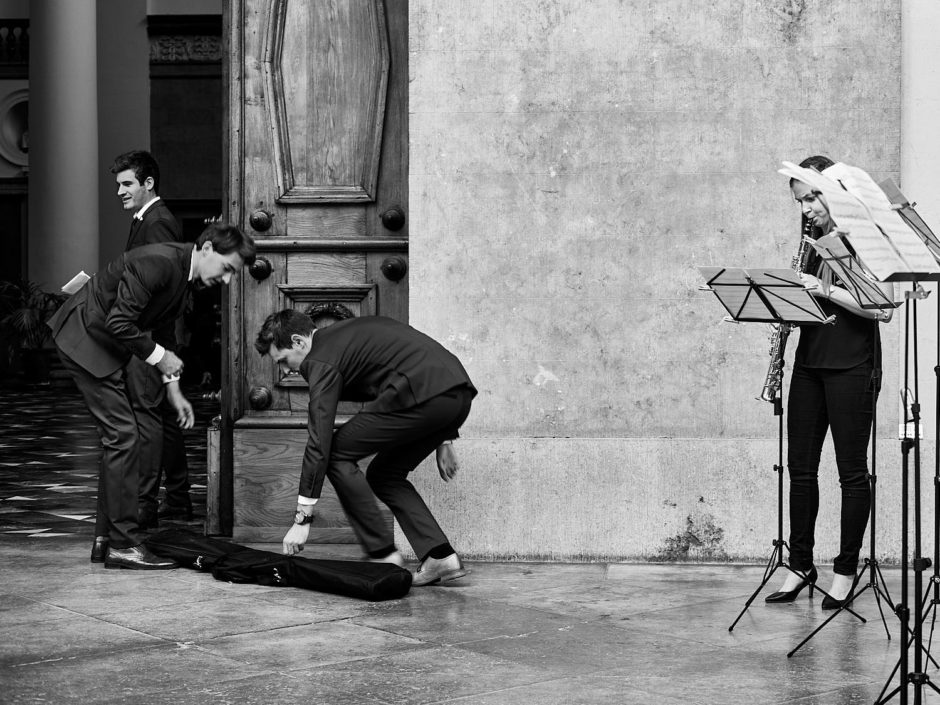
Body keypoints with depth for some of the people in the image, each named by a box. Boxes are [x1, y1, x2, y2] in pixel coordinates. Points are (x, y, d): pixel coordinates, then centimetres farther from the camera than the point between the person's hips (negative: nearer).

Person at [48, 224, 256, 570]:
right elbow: (118, 323, -27)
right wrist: (158, 356, -16)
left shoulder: (188, 276, 5)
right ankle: (124, 544, -8)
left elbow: (156, 330, 16)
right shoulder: (158, 261, -25)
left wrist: (173, 388, 11)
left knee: (117, 437, 12)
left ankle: (105, 539, 18)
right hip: (86, 338, -10)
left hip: (107, 345, 10)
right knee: (123, 436, -12)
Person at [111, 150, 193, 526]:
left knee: (147, 414, -9)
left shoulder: (157, 223, -15)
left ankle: (145, 506, -8)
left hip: (149, 334, -11)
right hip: (150, 334, 11)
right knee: (165, 417, 13)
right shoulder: (147, 220, 18)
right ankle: (178, 501, 20)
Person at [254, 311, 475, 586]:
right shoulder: (347, 333, 27)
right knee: (384, 473, 20)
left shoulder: (323, 359, -1)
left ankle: (384, 555, 0)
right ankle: (441, 558, 8)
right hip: (458, 395, 10)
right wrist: (441, 442, 32)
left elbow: (318, 442, -6)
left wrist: (302, 518, -4)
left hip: (425, 394, -10)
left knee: (337, 455, 1)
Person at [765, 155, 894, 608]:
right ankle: (800, 566, 15)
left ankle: (846, 571, 7)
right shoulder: (814, 242, 14)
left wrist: (826, 290, -21)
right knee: (801, 466, 7)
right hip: (810, 363, 7)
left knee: (852, 471, 0)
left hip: (852, 367, -7)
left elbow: (883, 309, -16)